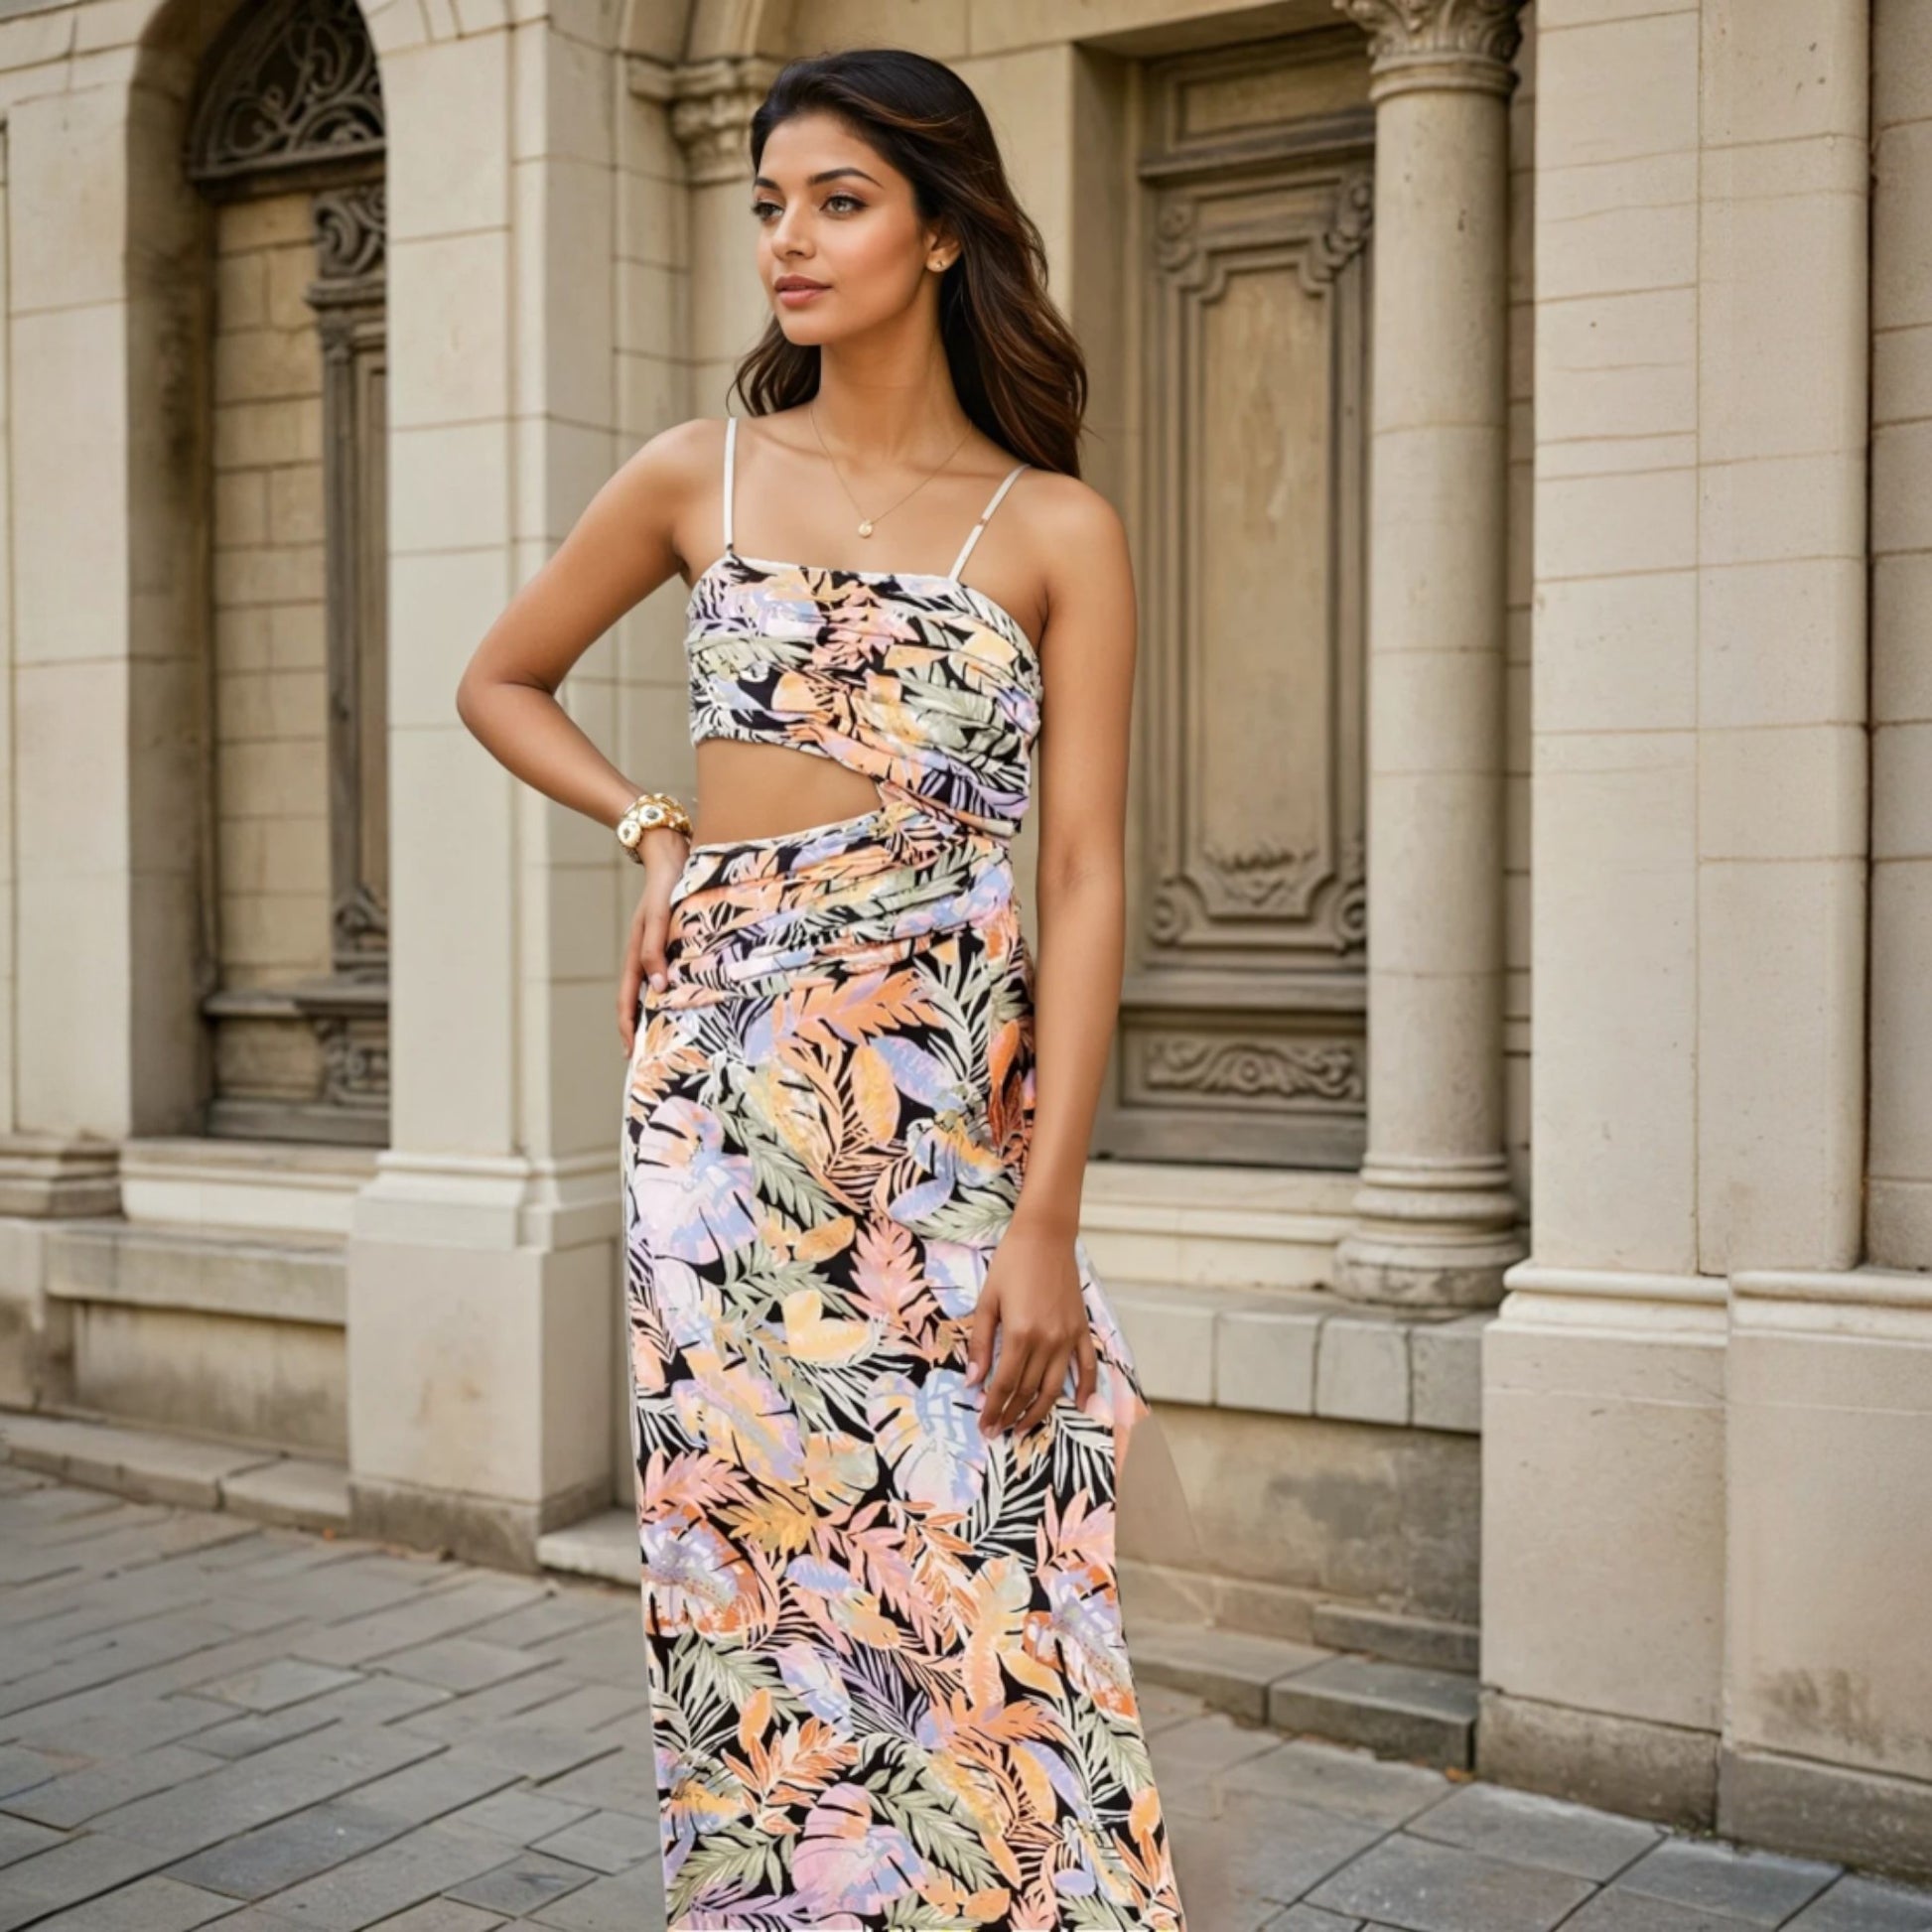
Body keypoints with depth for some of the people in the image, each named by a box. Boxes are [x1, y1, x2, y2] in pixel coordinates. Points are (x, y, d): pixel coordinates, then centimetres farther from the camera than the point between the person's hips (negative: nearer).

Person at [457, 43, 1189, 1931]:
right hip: (725, 1081, 2)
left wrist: (1047, 1217, -12)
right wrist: (653, 829, 4)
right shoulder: (701, 475, 8)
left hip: (956, 1096, -1)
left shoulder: (1056, 530, 1)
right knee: (752, 1548, 6)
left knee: (969, 1577, -1)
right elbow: (499, 678, 22)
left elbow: (1083, 877, -5)